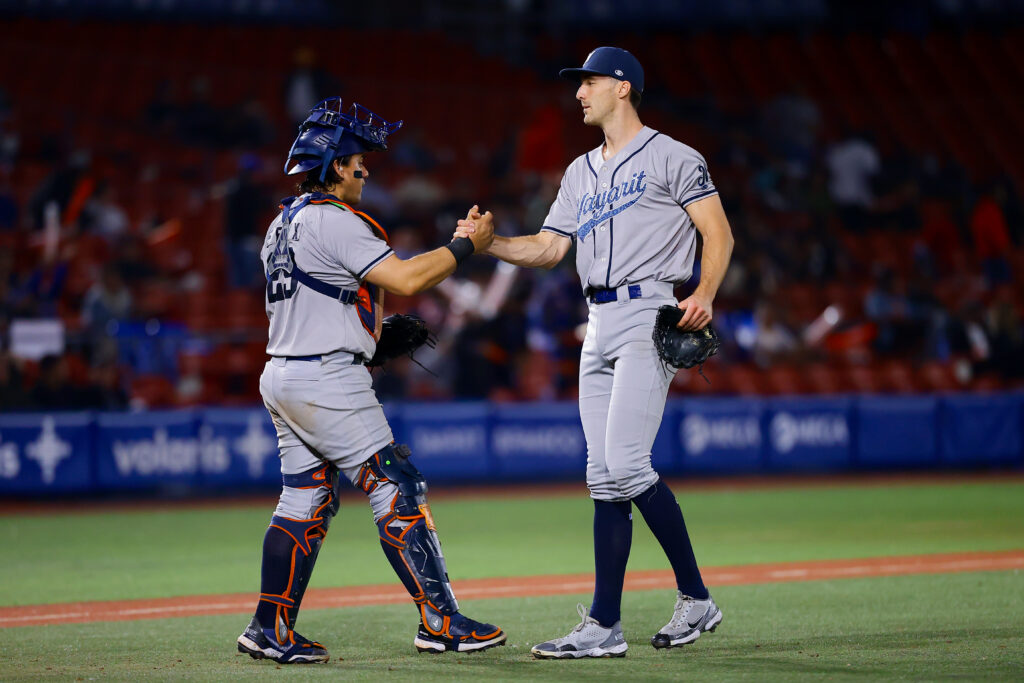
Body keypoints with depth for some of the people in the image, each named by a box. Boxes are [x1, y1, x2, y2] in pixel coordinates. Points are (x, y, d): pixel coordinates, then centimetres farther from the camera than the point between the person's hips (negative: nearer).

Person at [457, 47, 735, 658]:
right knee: (604, 476, 4)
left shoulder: (670, 158, 0)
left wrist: (705, 294, -21)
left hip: (650, 315, -8)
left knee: (627, 465, -18)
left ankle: (695, 596, -8)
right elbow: (548, 249, 17)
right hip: (599, 325, 8)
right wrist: (488, 243, -1)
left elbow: (718, 232, -5)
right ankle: (604, 626, 3)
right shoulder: (580, 173, 21)